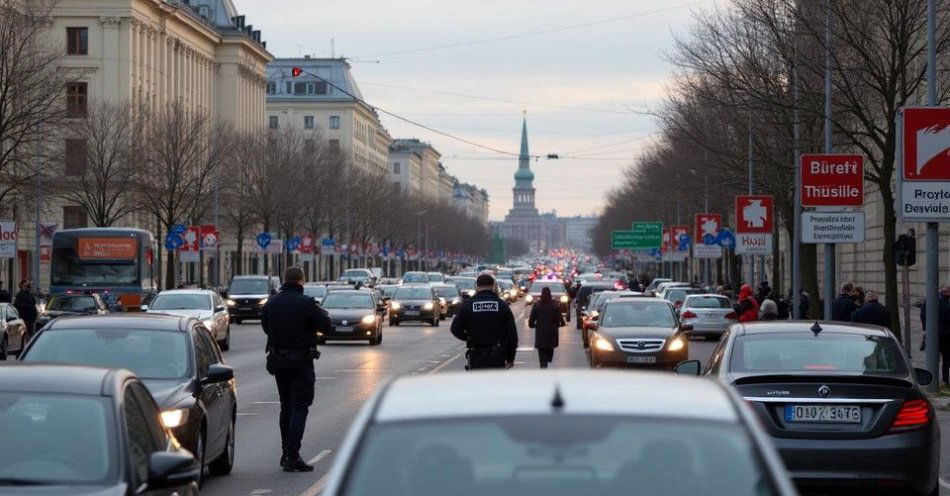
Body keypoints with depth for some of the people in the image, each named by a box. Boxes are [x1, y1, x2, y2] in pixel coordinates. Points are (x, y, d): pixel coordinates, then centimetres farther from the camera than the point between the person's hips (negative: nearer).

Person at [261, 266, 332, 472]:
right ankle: (292, 457, -11)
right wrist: (321, 313, 9)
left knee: (286, 407, 19)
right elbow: (325, 325, -9)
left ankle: (286, 453, 24)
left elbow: (265, 326, 13)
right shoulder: (306, 303, -15)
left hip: (278, 360, 6)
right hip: (300, 361, -6)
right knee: (299, 409, -4)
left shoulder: (271, 303, 2)